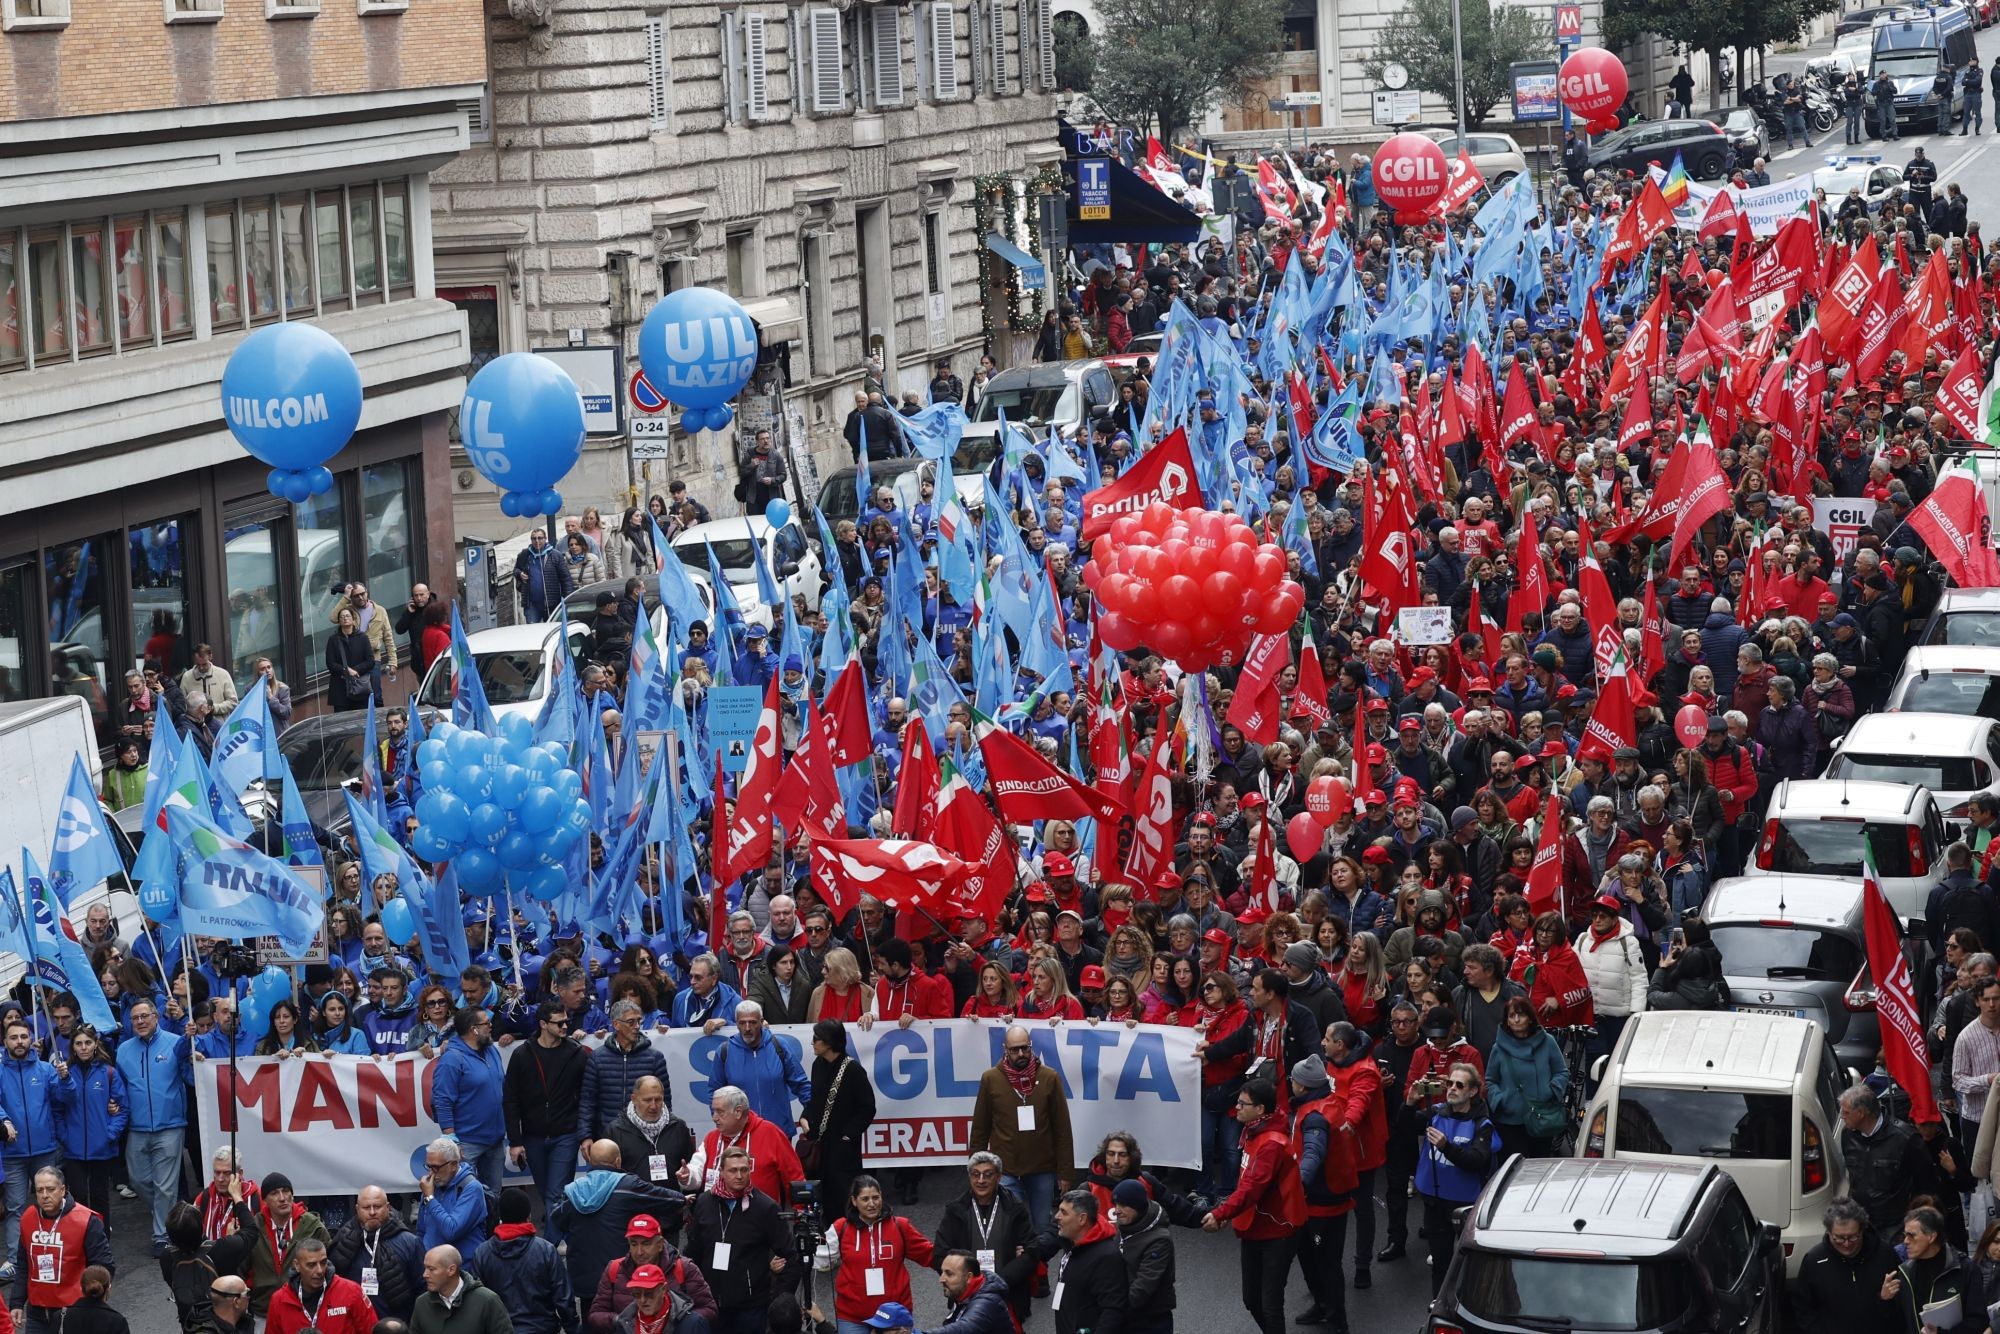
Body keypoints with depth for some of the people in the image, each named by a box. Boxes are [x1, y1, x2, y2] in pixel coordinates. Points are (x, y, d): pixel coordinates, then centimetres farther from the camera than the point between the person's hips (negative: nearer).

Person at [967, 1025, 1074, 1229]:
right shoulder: (991, 1079, -2)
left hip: (1043, 1171, 1)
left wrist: (1066, 1173, -1)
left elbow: (1062, 1130, 1)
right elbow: (979, 1130, 3)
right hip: (1005, 1171, -1)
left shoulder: (1049, 1078, -1)